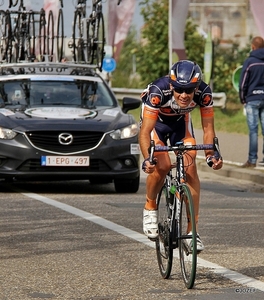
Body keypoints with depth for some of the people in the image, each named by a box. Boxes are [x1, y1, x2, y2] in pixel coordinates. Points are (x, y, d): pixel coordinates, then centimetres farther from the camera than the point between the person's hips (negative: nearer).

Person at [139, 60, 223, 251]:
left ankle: (192, 230, -8)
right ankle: (150, 208, 4)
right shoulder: (158, 91, -40)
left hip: (181, 121, 3)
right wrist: (147, 159, -55)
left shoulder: (204, 93, -31)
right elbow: (145, 132, -39)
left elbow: (208, 128, -22)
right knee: (162, 165, -24)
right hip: (156, 121, -3)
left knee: (190, 168, -13)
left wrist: (211, 155, -38)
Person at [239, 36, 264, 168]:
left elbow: (243, 83, -5)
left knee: (253, 130, -3)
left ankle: (252, 159, -4)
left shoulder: (250, 61, -5)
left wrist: (242, 99, 7)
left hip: (252, 99, -3)